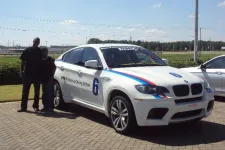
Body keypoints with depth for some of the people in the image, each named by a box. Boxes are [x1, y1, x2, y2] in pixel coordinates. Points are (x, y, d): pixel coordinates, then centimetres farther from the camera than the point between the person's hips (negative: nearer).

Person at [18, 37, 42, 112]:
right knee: (25, 91, 2)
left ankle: (36, 106, 17)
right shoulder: (27, 50, 2)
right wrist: (21, 71, -4)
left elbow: (42, 62, 9)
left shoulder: (40, 51, 4)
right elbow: (23, 61, 3)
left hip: (37, 74, 1)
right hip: (27, 73, -1)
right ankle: (23, 107, 7)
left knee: (37, 91, 7)